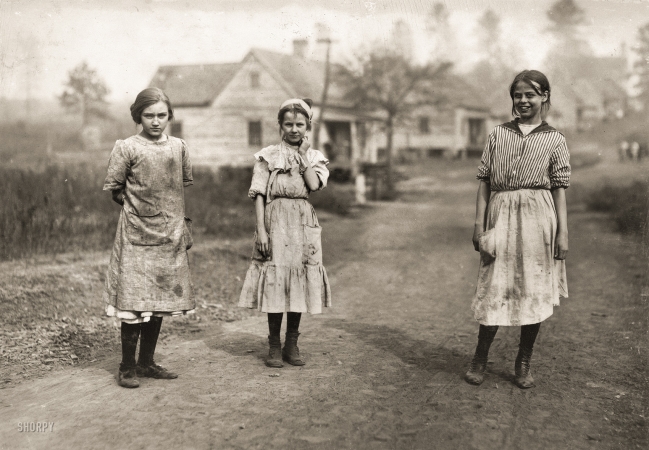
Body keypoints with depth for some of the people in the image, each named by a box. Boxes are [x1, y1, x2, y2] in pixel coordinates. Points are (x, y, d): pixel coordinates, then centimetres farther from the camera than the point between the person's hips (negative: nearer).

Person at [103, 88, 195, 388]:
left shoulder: (178, 147, 6)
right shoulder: (126, 148, -6)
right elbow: (113, 187, 0)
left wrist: (172, 211, 11)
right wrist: (135, 206, 6)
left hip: (170, 235, 5)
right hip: (136, 235, -4)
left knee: (161, 300, 9)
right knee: (134, 302, -5)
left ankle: (147, 362, 22)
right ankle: (127, 367, 7)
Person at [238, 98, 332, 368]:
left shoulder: (314, 157, 10)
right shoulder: (268, 156, 3)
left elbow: (314, 185, -10)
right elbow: (259, 196, -2)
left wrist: (303, 155, -3)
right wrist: (261, 230, -10)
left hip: (303, 224, 2)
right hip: (275, 221, -2)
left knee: (298, 283, 5)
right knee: (274, 281, -2)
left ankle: (292, 344, 16)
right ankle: (274, 346, 9)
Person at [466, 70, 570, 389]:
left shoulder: (554, 140, 6)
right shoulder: (498, 134, 9)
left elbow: (559, 189, 3)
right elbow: (484, 181, 7)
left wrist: (562, 233, -3)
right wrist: (479, 223, 1)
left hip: (537, 219, 0)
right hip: (501, 216, 1)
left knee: (534, 290, 5)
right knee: (494, 289, 3)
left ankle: (524, 363, 19)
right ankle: (479, 359, 16)